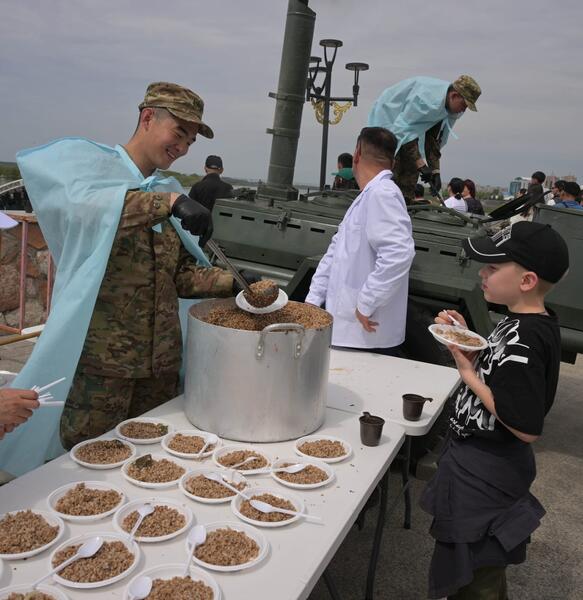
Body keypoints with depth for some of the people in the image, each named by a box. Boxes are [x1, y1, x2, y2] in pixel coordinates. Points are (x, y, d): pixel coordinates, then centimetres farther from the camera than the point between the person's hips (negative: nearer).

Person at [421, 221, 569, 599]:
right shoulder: (531, 324, 0)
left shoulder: (524, 339, -29)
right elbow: (494, 373, 9)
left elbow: (526, 427, -29)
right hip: (490, 467, 9)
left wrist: (468, 373, -24)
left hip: (482, 475, -9)